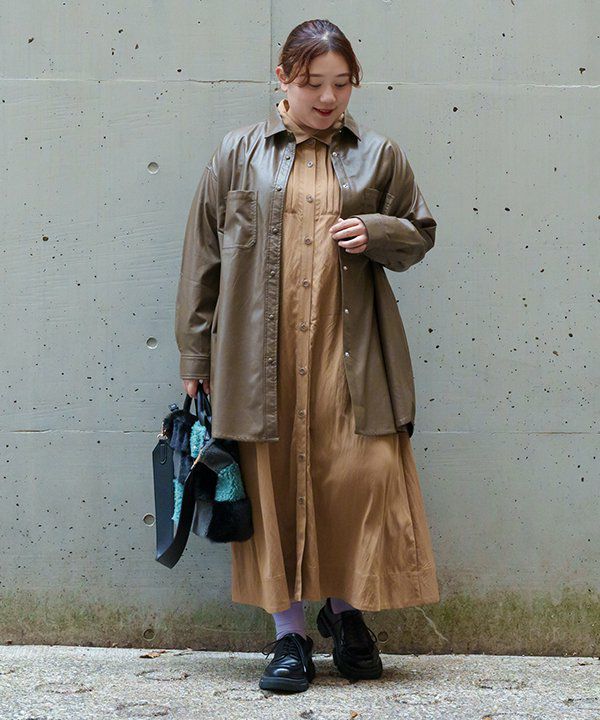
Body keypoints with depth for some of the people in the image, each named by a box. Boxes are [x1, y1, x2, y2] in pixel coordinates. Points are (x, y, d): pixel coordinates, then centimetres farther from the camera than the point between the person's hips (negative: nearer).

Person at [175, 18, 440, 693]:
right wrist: (195, 353, 6)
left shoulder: (379, 155, 11)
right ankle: (289, 634, 14)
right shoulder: (239, 152, 8)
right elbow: (203, 254, 9)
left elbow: (420, 232, 20)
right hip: (260, 352, 0)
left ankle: (344, 608, 20)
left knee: (363, 474, -5)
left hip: (350, 352, 0)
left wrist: (376, 234, -4)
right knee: (273, 481, 2)